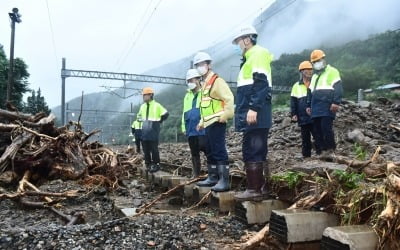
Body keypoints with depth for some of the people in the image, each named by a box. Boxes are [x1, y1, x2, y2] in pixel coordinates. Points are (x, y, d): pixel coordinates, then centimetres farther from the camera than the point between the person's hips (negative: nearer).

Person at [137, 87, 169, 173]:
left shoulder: (156, 105, -6)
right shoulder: (142, 106, 11)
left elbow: (165, 114, -2)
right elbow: (139, 115, 29)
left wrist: (158, 121, 1)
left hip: (153, 130, -6)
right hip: (145, 130, 6)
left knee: (154, 148, -4)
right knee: (145, 148, 7)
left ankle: (156, 164, 4)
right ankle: (148, 164, 17)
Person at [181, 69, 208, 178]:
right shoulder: (187, 95, 19)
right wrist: (184, 127, 17)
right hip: (191, 130, 7)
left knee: (207, 150, -8)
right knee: (194, 153, 13)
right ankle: (195, 174, 23)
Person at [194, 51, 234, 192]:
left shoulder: (217, 81, -10)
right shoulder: (205, 84, 20)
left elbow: (229, 99, -19)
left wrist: (225, 117, -20)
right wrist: (202, 122, 22)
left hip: (217, 123, -10)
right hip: (208, 124, 10)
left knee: (219, 151, -11)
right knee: (210, 152, 14)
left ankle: (224, 181, -9)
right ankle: (213, 178, 22)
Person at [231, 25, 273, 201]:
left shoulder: (257, 53, -5)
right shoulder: (251, 57, 25)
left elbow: (261, 83, -18)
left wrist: (253, 108, -23)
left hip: (255, 113, -10)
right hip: (252, 112, 10)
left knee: (251, 152, -9)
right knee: (257, 152, 10)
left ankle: (254, 190, -5)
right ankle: (261, 187, 15)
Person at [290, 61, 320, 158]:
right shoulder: (296, 86, 8)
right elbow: (293, 101, 6)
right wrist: (293, 114, -5)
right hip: (303, 118, 0)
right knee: (305, 140, 7)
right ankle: (306, 157, 14)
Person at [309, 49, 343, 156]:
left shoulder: (332, 71, 3)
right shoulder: (314, 76, 27)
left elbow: (338, 88, -9)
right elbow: (311, 92, 29)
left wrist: (336, 102, -19)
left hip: (327, 107, -8)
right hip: (316, 108, 8)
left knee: (326, 128, -14)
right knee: (317, 130, 4)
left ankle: (331, 149, -4)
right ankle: (323, 150, 11)